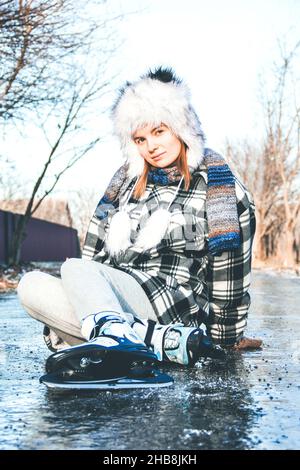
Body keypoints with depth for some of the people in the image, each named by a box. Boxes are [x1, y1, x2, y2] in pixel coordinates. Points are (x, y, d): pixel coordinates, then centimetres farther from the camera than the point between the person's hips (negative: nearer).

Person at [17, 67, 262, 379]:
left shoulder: (215, 184, 1)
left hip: (174, 307, -6)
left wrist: (226, 338, -7)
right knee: (31, 286, -19)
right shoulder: (129, 177, 17)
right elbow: (97, 244, 15)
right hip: (108, 300, 7)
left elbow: (228, 264, -4)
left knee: (75, 268, -26)